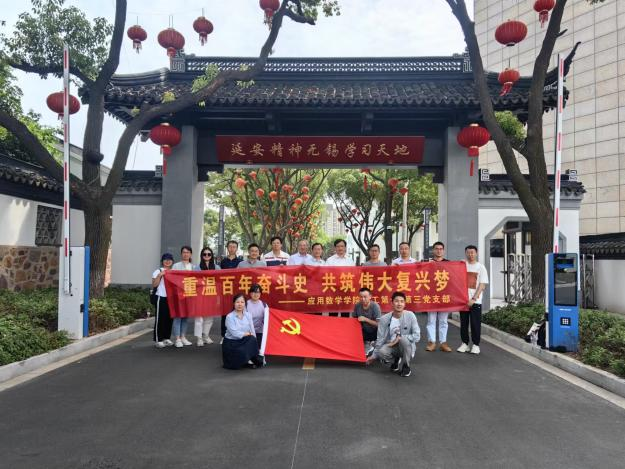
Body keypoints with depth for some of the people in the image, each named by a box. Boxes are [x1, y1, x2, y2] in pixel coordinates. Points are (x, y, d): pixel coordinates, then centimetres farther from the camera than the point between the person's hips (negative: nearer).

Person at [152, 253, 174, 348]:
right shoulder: (158, 272, 1)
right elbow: (154, 285, -7)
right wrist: (160, 275, -15)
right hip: (161, 298, -5)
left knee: (169, 318, 9)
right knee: (160, 319, -4)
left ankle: (167, 338, 19)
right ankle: (158, 340, -1)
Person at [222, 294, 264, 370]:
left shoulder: (248, 315, 1)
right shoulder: (229, 317, -13)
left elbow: (252, 332, -3)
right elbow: (235, 333, -20)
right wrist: (248, 334, -14)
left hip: (243, 342, 5)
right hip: (231, 343, -5)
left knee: (252, 340, -26)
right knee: (243, 353, -31)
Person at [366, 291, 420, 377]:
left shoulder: (410, 316, -13)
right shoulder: (384, 319, -9)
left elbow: (417, 336, -14)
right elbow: (380, 339, -1)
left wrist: (399, 338, -22)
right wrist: (374, 355, 2)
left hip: (407, 346, -1)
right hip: (391, 345, 1)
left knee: (404, 339, -35)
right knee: (382, 352, -32)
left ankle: (406, 366, -8)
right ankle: (396, 359, 7)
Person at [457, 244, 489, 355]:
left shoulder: (481, 267, 1)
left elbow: (482, 285, -4)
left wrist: (473, 299, -12)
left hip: (475, 301, -2)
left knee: (475, 323, 0)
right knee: (463, 323, 6)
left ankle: (476, 345, 10)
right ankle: (464, 343, 16)